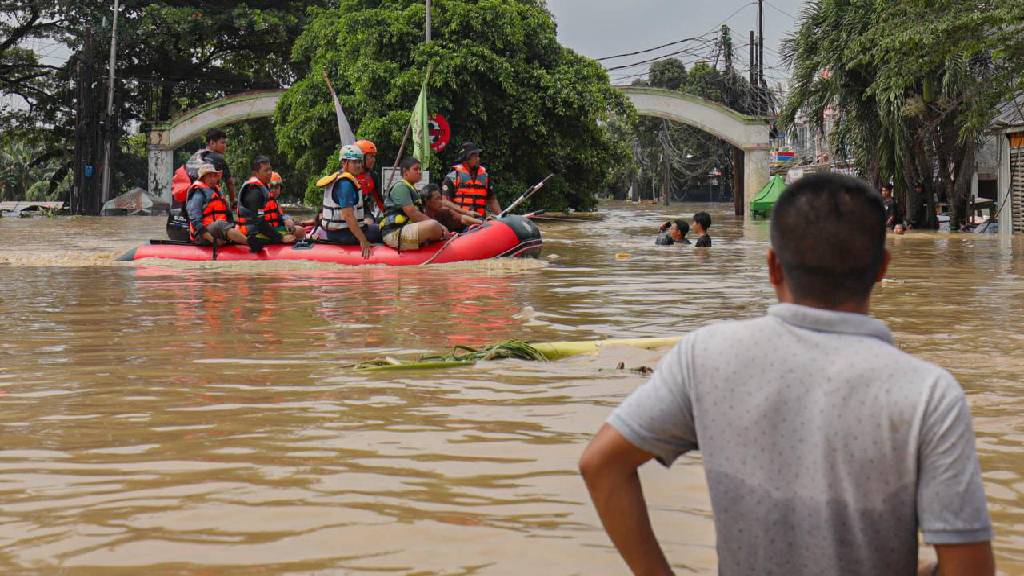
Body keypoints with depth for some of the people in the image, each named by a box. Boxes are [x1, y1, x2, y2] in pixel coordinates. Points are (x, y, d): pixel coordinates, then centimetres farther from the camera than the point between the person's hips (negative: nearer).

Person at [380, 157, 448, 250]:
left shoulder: (412, 189, 26)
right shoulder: (401, 187, -5)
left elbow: (419, 216, 17)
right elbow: (412, 214, -16)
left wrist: (439, 226, 0)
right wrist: (438, 225, -13)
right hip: (394, 234, -10)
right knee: (433, 226, -29)